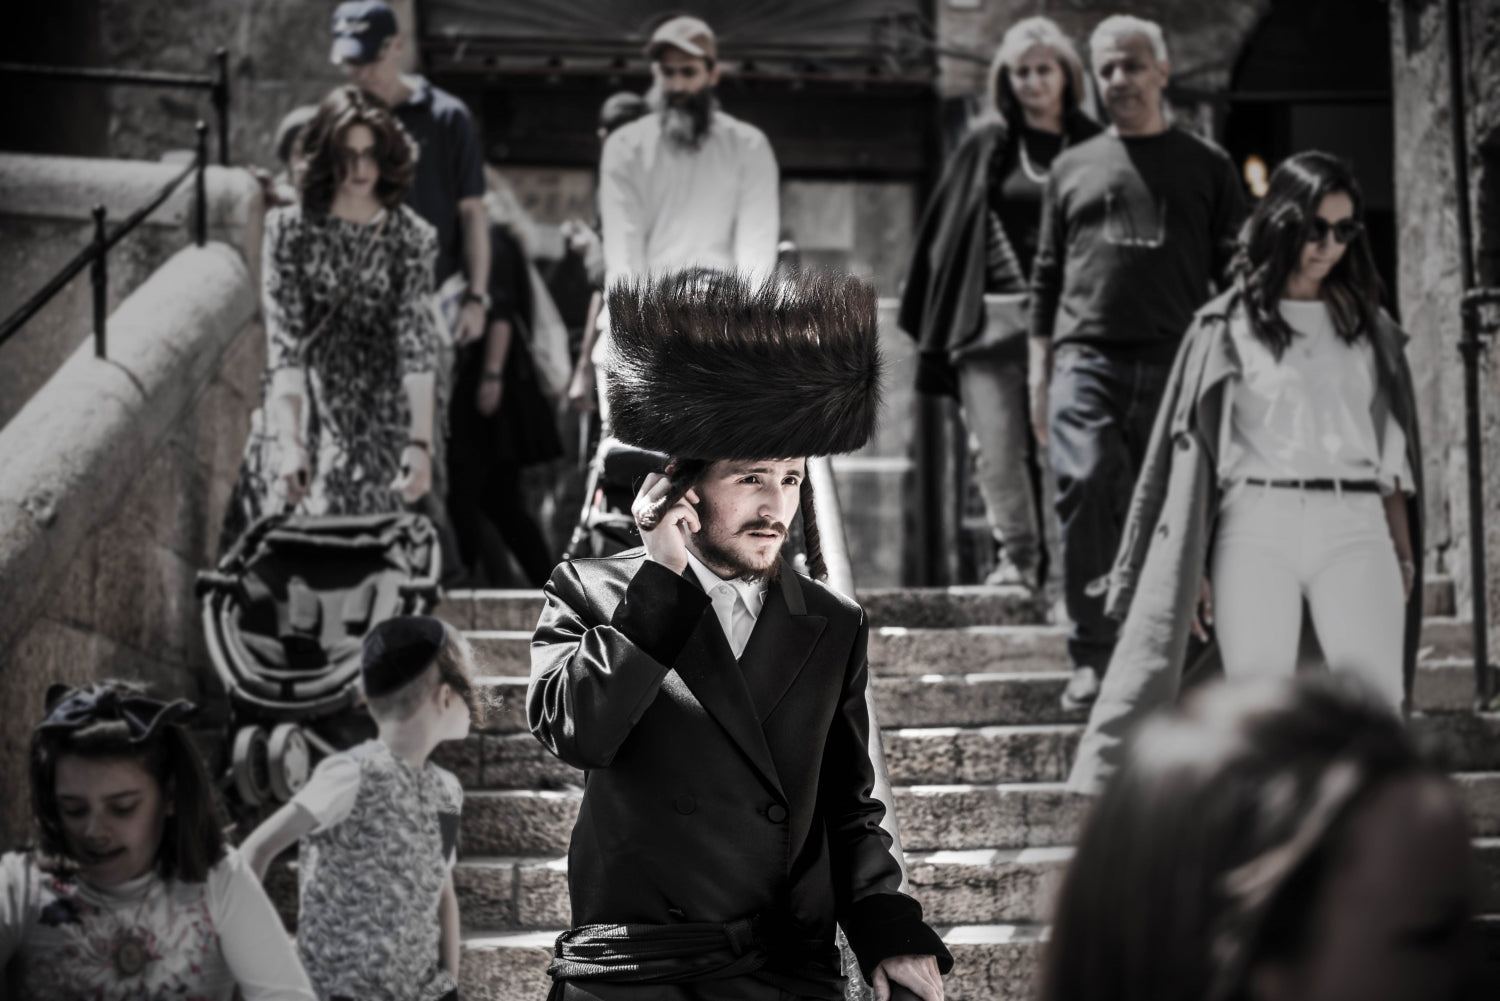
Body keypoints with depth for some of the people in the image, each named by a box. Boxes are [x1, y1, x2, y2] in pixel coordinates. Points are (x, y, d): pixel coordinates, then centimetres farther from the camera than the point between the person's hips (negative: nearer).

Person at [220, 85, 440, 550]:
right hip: (305, 415, 0)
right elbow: (284, 341, -9)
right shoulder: (291, 229, -2)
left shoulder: (410, 238, 0)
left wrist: (421, 443, -20)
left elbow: (416, 346, -8)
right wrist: (290, 443, -20)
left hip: (381, 424, 0)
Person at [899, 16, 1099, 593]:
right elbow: (947, 233, 13)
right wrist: (938, 323, 8)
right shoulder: (986, 147, 12)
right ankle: (1016, 555, 2)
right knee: (997, 445, -3)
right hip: (991, 319, 2)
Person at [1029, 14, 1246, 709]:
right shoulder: (1073, 168, 18)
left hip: (1174, 365, 0)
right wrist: (1039, 370, 12)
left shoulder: (1206, 166, 14)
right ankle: (1092, 656, -19)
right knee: (1086, 482, -22)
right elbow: (1047, 277, 19)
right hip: (1087, 358, 0)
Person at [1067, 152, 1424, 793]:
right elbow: (1196, 451, 7)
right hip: (1256, 520, -2)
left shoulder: (1369, 329, 18)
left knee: (1375, 697, -13)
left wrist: (1404, 552, 10)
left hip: (1354, 523, 2)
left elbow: (1393, 450, 18)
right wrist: (1197, 567, -1)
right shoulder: (1227, 326, 10)